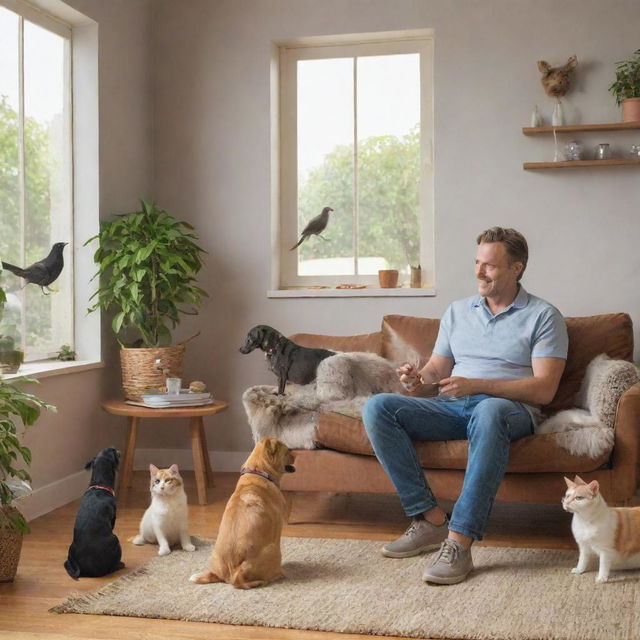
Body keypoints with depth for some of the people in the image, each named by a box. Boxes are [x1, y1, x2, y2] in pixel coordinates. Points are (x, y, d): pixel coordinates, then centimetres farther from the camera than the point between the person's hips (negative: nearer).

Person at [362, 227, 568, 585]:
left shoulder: (543, 316, 5)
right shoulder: (458, 312, 22)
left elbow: (544, 389, -6)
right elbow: (438, 369, 19)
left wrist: (477, 385, -18)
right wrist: (422, 378, -7)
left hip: (511, 409, -5)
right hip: (452, 408, 5)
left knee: (490, 411, -42)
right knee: (378, 407, -20)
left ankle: (459, 541, -43)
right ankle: (430, 519, -22)